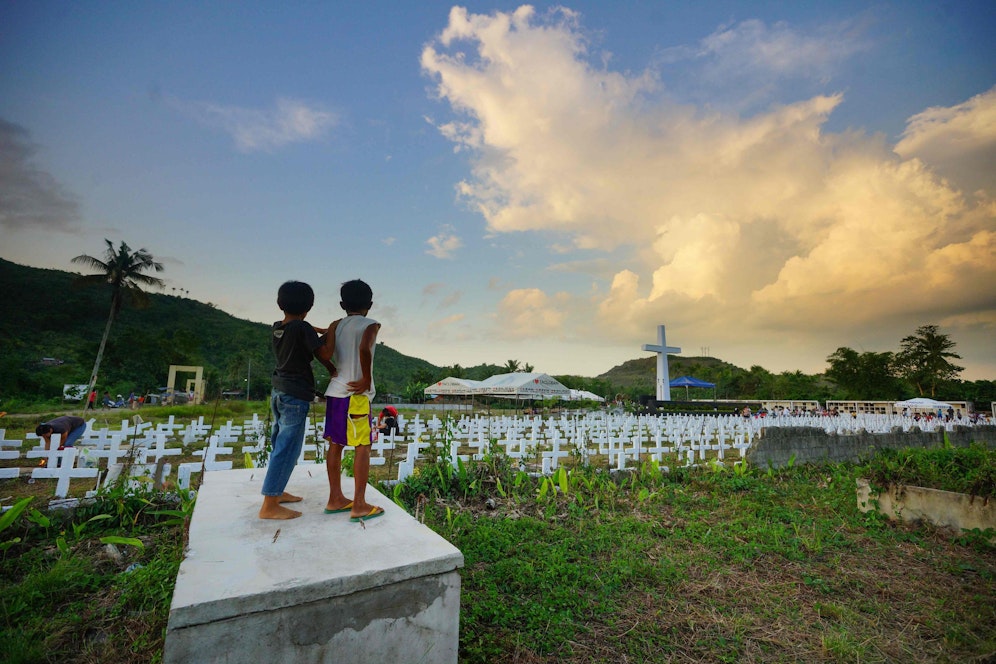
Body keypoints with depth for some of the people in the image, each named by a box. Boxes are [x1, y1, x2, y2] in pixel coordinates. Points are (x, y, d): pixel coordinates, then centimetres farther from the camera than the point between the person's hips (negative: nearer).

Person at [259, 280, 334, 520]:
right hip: (296, 396, -8)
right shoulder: (303, 329, -17)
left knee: (280, 444, 18)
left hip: (278, 392, 9)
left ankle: (276, 491, 31)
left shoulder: (276, 329, 7)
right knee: (288, 448, -3)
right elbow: (323, 354, -21)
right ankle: (269, 506, 2)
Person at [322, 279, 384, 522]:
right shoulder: (371, 325, -5)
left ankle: (335, 499, 24)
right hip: (356, 395, -6)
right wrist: (367, 380, -16)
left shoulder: (335, 325, 8)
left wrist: (335, 371, 9)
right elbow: (364, 348, -25)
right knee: (362, 447, 1)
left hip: (334, 392, 6)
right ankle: (359, 506, 5)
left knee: (335, 445, 13)